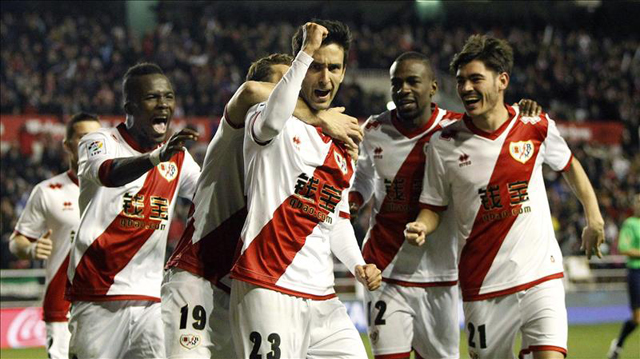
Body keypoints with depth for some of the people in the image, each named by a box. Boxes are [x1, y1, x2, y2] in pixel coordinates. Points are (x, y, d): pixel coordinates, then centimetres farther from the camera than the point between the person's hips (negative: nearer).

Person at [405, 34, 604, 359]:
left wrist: (593, 218, 16)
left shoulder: (537, 127, 0)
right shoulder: (445, 143, -3)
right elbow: (433, 207, 5)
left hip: (541, 275, 0)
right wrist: (420, 228, -16)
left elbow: (569, 165, 19)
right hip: (484, 285, 0)